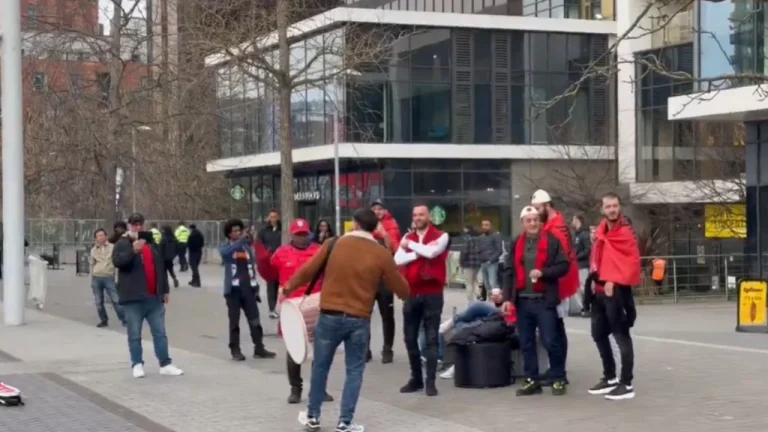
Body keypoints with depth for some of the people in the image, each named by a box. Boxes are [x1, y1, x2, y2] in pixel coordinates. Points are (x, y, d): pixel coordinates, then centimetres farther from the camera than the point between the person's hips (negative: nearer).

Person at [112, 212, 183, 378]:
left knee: (160, 333, 5)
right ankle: (137, 365, 9)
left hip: (154, 297, 5)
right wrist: (133, 251, -35)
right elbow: (117, 261, -21)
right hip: (133, 298, -5)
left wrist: (164, 290, 18)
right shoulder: (122, 244, -1)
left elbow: (161, 267, 21)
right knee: (135, 335, 1)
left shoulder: (152, 244, 17)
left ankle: (165, 364, 8)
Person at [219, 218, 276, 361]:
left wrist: (255, 284, 1)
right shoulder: (225, 247, 2)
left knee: (254, 319, 2)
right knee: (234, 321, 2)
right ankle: (235, 350, 7)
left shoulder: (248, 246, 12)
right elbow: (227, 252, -23)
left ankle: (259, 348, 8)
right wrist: (241, 240, -35)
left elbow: (253, 264, 12)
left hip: (248, 288, 3)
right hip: (233, 289, -3)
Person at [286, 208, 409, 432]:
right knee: (355, 371, 11)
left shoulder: (334, 244, -2)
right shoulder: (382, 254, -3)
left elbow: (308, 271, 6)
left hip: (329, 316, 1)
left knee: (320, 366, 16)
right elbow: (403, 291, 2)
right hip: (359, 320, -1)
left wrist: (289, 287, 24)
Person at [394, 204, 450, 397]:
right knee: (410, 338, 8)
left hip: (432, 294, -4)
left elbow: (431, 252, -20)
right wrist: (419, 253, -16)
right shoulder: (407, 238, 11)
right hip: (411, 294, 5)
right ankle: (416, 378, 20)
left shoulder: (441, 236, -1)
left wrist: (411, 246, -5)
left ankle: (430, 381, -1)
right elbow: (398, 259, -4)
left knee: (431, 339, -3)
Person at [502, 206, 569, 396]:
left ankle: (558, 379, 8)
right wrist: (507, 297, 3)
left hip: (544, 300, -4)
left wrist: (543, 272, -18)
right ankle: (532, 380, 16)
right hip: (522, 300, 4)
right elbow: (509, 271, 10)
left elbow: (564, 266, -5)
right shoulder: (516, 244, 11)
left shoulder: (552, 241, -2)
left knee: (551, 341, -4)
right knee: (526, 343, 8)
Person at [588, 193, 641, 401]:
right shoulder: (601, 231, 12)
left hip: (616, 290, -9)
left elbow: (632, 261, -19)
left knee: (621, 336, -6)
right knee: (598, 333, 17)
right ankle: (610, 377, 31)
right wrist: (594, 277, 11)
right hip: (600, 290, 9)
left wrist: (614, 281, -21)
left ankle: (626, 384, -2)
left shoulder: (625, 232, -13)